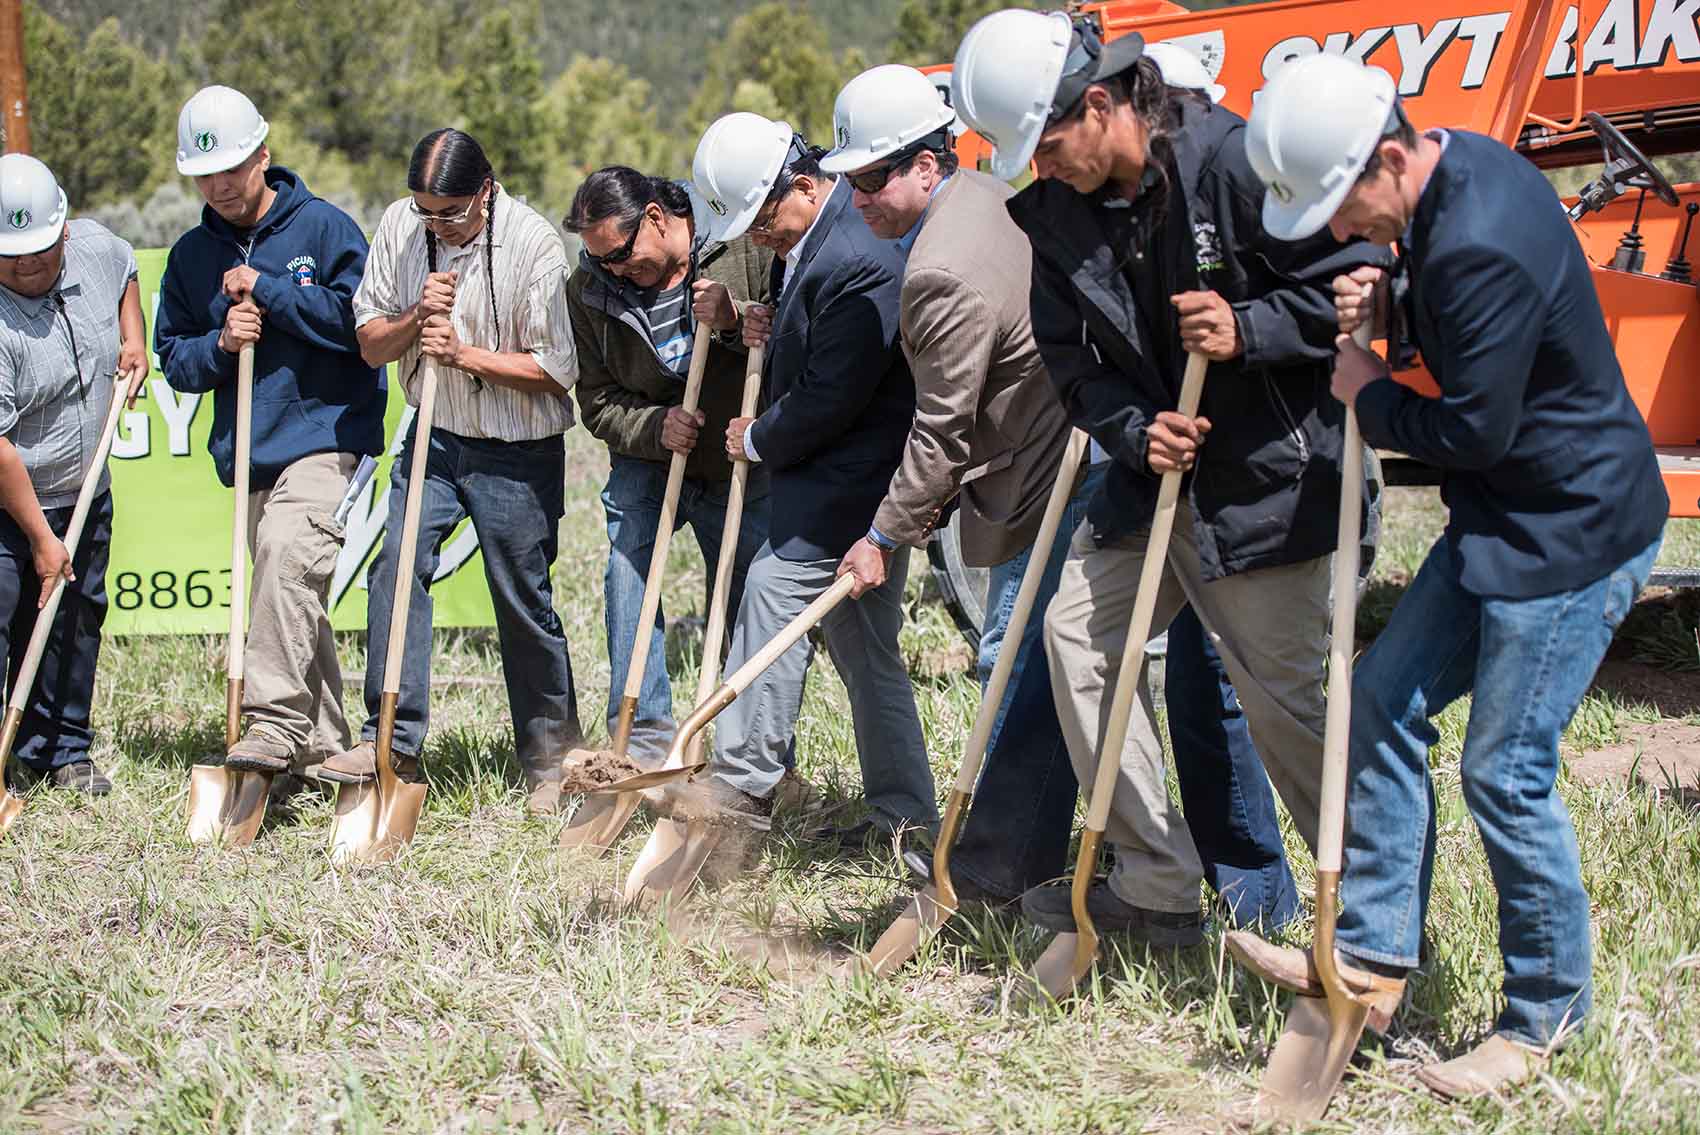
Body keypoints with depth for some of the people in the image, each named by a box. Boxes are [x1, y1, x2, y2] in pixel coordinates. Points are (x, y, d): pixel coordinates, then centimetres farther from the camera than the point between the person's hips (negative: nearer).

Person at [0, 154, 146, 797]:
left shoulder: (96, 248, -7)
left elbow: (127, 273, 22)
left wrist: (134, 337, 5)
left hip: (85, 493, 6)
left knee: (76, 623, 12)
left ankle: (60, 752, 26)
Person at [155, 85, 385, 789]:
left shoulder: (324, 228, 0)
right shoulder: (192, 256, 13)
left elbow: (364, 320, -9)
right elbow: (173, 359, 13)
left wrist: (268, 291, -11)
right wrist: (219, 345, -9)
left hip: (323, 434, -6)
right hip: (248, 450, 6)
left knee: (288, 555, -28)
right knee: (287, 593, 7)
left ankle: (274, 724, -33)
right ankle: (322, 747, 15)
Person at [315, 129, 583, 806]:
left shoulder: (533, 241, -15)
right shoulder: (400, 226, -2)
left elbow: (555, 369, -13)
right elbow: (370, 344, 4)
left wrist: (465, 353, -21)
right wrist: (416, 318, -16)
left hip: (518, 453, -4)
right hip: (435, 440, 4)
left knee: (523, 601, 3)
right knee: (396, 569, -10)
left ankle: (553, 757, 19)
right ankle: (393, 743, -5)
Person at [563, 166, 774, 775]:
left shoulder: (746, 249, -13)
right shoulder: (587, 291, -5)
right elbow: (598, 402, -1)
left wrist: (737, 320, -28)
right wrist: (655, 427, -19)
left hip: (741, 469, -2)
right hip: (646, 464, 2)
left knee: (750, 604, 1)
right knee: (626, 571, -17)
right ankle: (644, 737, -9)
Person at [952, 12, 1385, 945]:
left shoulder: (1230, 161, -19)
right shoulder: (1057, 211, 1)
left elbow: (1348, 286, -14)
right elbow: (1072, 361, 4)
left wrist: (1247, 332, -26)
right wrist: (1137, 434, -13)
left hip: (1270, 476, -8)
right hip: (1157, 468, 8)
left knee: (1284, 691, -6)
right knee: (1077, 625, 7)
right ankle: (1156, 885, 14)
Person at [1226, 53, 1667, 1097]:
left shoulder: (1482, 248, -30)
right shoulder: (1461, 164, 2)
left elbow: (1475, 429, -24)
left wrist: (1369, 395, -6)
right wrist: (1384, 315, -2)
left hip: (1573, 535, -10)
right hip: (1505, 520, 10)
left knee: (1507, 773, -4)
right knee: (1387, 698, 10)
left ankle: (1548, 1017, 14)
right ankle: (1374, 959, 17)